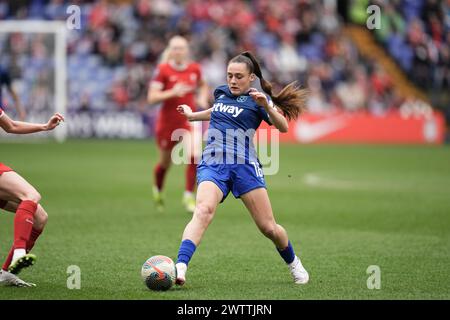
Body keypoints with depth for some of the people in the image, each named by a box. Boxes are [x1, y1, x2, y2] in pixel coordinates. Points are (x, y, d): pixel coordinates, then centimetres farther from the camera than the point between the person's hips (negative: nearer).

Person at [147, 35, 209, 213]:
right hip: (168, 121, -1)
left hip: (189, 119, 1)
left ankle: (189, 197, -11)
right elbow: (152, 98, -15)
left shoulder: (194, 69, 0)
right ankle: (157, 190, 46)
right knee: (165, 162, 15)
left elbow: (203, 85, 23)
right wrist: (172, 93, -28)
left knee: (194, 155, -23)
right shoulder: (163, 70, -11)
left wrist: (203, 98, 3)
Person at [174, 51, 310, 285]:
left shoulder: (257, 99, 4)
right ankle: (179, 268, -45)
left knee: (268, 228, -1)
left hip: (245, 166, -2)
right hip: (212, 165, 2)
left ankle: (293, 263, 30)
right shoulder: (220, 93, 18)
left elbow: (283, 127, -11)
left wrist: (267, 106, -26)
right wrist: (193, 115, 49)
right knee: (203, 210, -28)